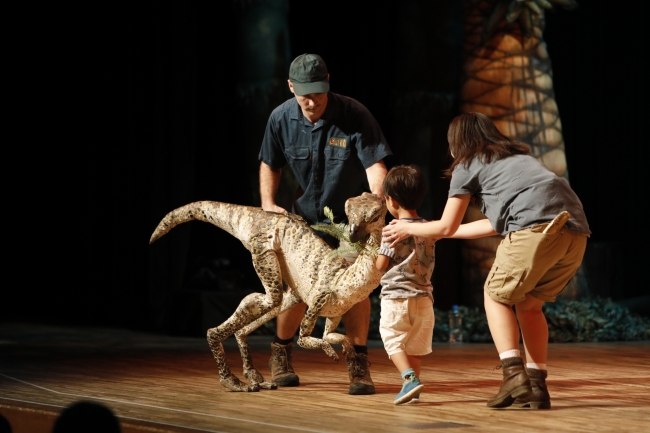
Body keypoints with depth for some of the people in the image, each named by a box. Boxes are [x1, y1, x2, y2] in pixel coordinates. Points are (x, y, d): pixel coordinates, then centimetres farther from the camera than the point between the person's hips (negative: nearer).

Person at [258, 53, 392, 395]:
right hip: (306, 216, 2)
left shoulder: (355, 116, -24)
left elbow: (375, 165, -28)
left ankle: (358, 365, -4)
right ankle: (280, 354, 22)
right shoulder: (281, 119, -12)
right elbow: (270, 164, 5)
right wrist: (268, 203, -10)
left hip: (351, 216, -2)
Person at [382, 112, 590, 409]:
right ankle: (536, 385, 11)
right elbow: (496, 224, 42)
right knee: (529, 304, 21)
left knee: (496, 295, 13)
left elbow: (446, 227, 22)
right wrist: (440, 232, 51)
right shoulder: (517, 156, 36)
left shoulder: (468, 165, 16)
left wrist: (407, 229, 40)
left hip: (536, 228, -6)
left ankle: (513, 374, -3)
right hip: (576, 231, 6)